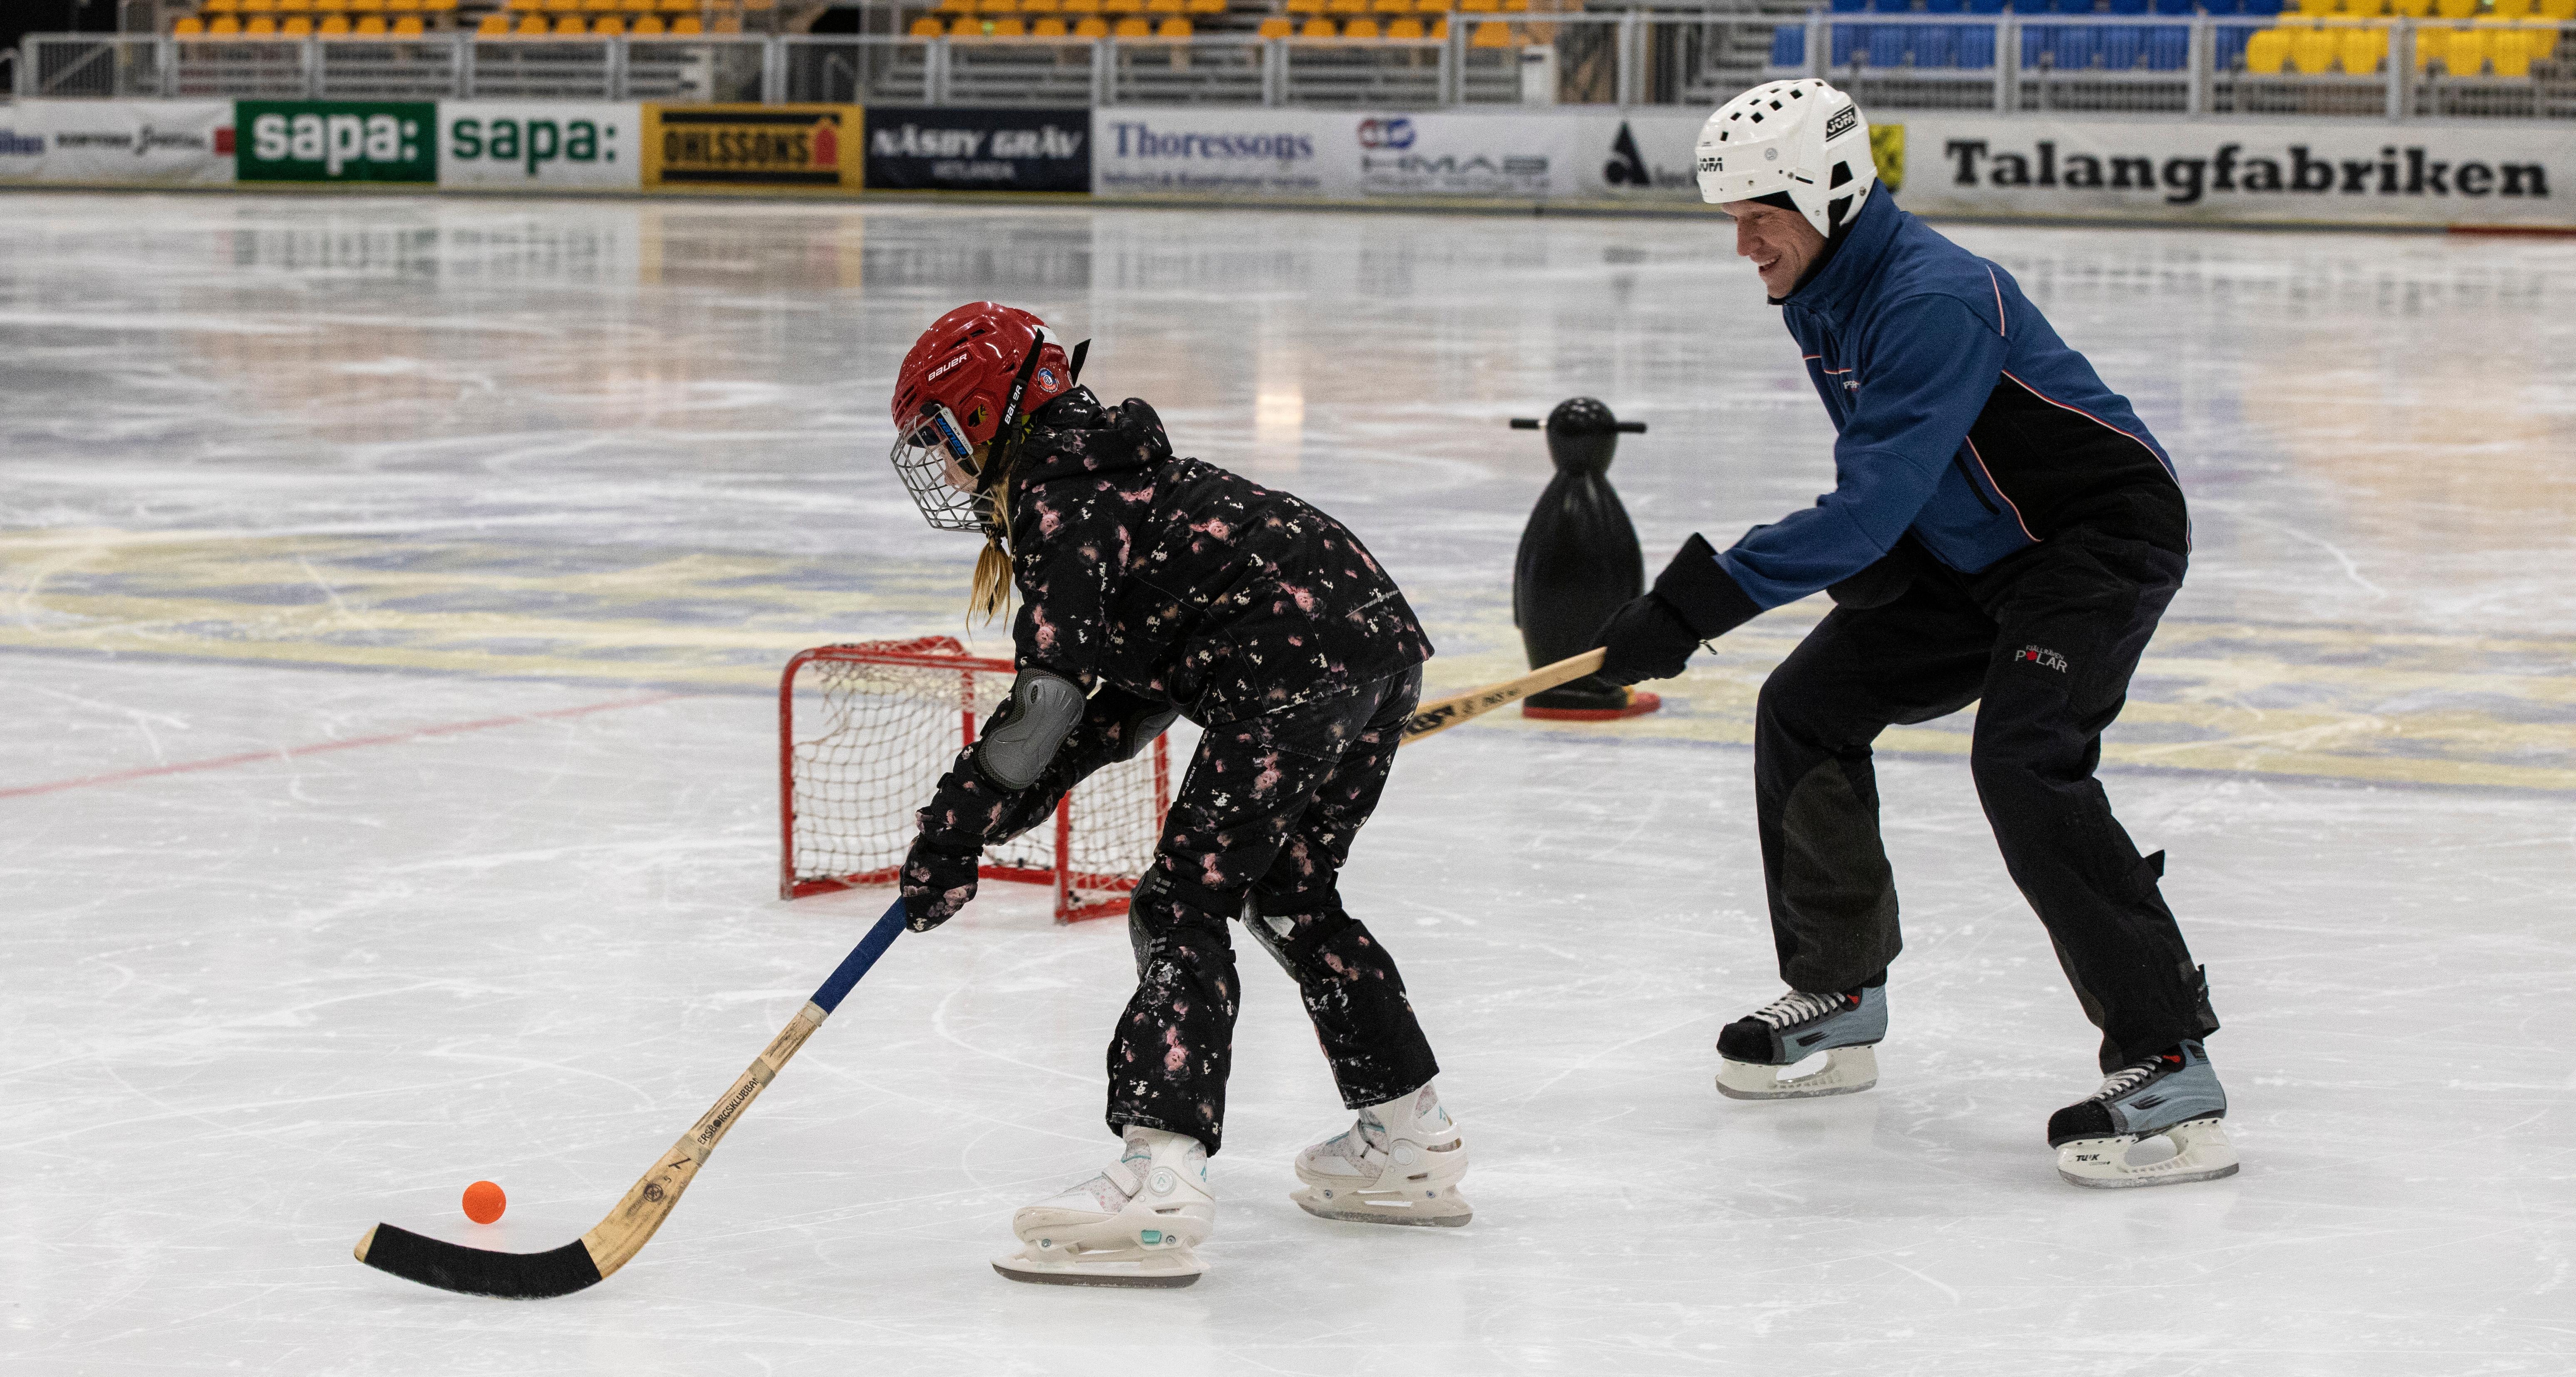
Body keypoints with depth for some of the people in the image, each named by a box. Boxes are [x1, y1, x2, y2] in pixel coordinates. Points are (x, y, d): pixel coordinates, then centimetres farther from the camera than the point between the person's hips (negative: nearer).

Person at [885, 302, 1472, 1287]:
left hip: (1299, 668, -10)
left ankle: (1159, 1183, -20)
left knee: (1182, 906, -9)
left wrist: (955, 831, -12)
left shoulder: (1055, 495, -3)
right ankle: (1411, 1143, 32)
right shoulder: (1108, 478, 27)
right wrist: (1005, 808, 18)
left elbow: (1052, 691, -15)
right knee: (1289, 894, 25)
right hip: (1382, 639, 10)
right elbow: (1137, 701, 24)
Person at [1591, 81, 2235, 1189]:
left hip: (2104, 535, -10)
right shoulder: (1819, 296, 2)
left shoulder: (1935, 301, -30)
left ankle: (2169, 1070, -28)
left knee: (2023, 760, -27)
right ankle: (1837, 1000, 22)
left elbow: (1871, 506, -36)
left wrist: (1697, 606, -39)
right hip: (1969, 550, 10)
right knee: (1807, 709, 7)